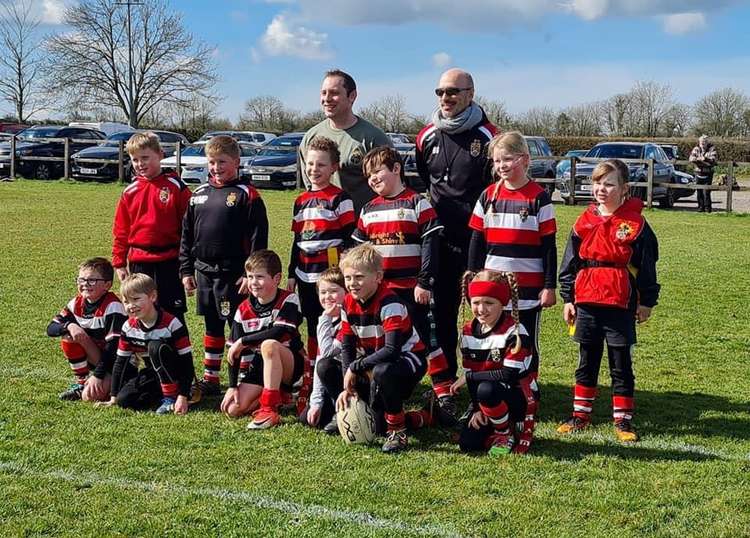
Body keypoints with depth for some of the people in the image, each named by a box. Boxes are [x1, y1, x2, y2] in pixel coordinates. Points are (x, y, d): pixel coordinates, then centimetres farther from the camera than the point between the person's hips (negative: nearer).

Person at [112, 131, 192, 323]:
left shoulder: (176, 187, -4)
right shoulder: (130, 191, 6)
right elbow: (121, 230, 11)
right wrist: (119, 262, 9)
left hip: (168, 262, -4)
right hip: (138, 262, 4)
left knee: (173, 314, 2)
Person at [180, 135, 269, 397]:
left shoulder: (247, 196, -8)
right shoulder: (199, 195, 10)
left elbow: (258, 238, -11)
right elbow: (187, 235, 14)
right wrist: (186, 271, 11)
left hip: (233, 274, -6)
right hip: (204, 273, 6)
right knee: (212, 327, 15)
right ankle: (210, 379, 23)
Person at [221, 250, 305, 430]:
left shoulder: (288, 300, -11)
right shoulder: (243, 310, 0)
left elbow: (279, 332, -27)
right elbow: (234, 351, 1)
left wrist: (243, 341, -20)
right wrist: (232, 386, -5)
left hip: (289, 365, -5)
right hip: (257, 368, 5)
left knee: (269, 345, -37)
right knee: (233, 409, -13)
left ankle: (269, 409, -30)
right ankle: (277, 393, 13)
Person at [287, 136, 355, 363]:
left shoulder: (340, 199, -6)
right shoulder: (301, 201, 14)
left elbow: (348, 239, -8)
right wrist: (291, 273, 16)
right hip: (305, 274, 6)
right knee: (312, 326, 14)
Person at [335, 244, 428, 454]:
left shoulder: (389, 303, -25)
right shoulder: (349, 304, -2)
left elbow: (392, 350, -33)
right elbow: (347, 347, -1)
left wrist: (355, 367, -26)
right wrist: (348, 387, -12)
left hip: (409, 358, -8)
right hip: (374, 363, 8)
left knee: (382, 372, -37)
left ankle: (397, 431, -20)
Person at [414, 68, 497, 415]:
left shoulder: (487, 136, -5)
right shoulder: (427, 136, 10)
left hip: (477, 241, -5)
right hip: (437, 240, 5)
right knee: (441, 312, 10)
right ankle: (444, 383, 20)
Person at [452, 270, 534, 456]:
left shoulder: (514, 331, -19)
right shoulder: (469, 331, 1)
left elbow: (509, 375, -25)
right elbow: (470, 373, 3)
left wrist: (469, 377, -17)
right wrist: (476, 409, -7)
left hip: (519, 397, -6)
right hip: (488, 398, 6)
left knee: (486, 389, -38)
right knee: (467, 444, -13)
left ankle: (505, 434, -10)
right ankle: (505, 423, 15)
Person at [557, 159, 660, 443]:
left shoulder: (635, 224, -3)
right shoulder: (584, 222, 6)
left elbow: (647, 265, 0)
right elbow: (570, 262, 10)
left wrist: (646, 302, 0)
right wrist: (568, 298, 8)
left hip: (621, 304, -3)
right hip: (586, 302, 3)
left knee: (621, 364, 4)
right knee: (587, 361, 14)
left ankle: (623, 419, 12)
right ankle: (581, 414, 23)